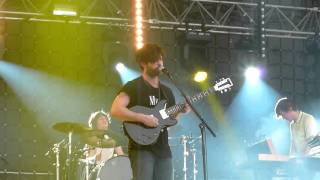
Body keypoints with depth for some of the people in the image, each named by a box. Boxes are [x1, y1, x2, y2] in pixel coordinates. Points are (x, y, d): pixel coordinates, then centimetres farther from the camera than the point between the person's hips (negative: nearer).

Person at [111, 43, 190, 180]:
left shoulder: (166, 91, 18)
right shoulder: (134, 87, -5)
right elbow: (115, 110, -17)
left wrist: (179, 111, 4)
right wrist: (143, 118, -22)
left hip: (163, 150, 7)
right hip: (141, 148, -7)